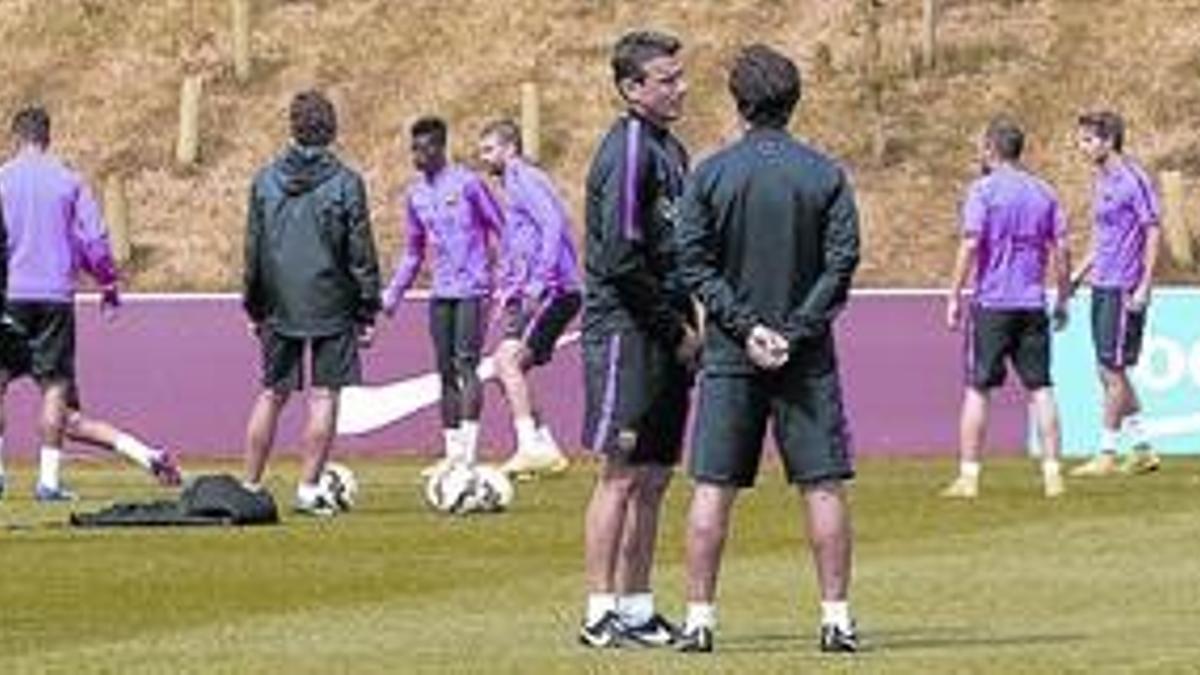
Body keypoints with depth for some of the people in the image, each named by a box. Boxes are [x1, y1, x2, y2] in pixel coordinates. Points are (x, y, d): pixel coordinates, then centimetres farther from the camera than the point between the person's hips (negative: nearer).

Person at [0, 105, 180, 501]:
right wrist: (109, 285, 14)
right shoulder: (69, 182, 4)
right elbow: (94, 239, 2)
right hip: (56, 296, 1)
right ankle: (49, 479, -3)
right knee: (55, 388, 2)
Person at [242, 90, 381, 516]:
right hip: (331, 305, -3)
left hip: (280, 305, 3)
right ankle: (309, 489, -1)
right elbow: (361, 252, -6)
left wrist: (254, 306, 16)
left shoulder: (266, 180, 3)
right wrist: (368, 311, 0)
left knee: (272, 393, 12)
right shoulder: (345, 183, -7)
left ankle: (250, 486, 13)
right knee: (324, 395, 2)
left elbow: (253, 249, 8)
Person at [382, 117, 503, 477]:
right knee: (445, 370, 6)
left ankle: (468, 452, -18)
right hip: (441, 291, 6)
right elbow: (414, 251, 22)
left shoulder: (467, 184, -6)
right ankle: (452, 452, 11)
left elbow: (502, 230, -3)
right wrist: (393, 293, 15)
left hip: (472, 288, -6)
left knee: (465, 363, -14)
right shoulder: (415, 195, 12)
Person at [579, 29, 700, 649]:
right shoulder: (627, 151, -12)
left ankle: (637, 610, 14)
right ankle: (601, 614, -6)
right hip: (625, 331, -9)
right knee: (621, 475, -8)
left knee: (653, 478, 10)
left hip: (664, 337, 9)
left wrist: (687, 324, 9)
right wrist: (677, 329, -13)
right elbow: (621, 258, -19)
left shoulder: (669, 149, 17)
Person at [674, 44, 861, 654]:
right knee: (823, 487, 3)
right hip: (808, 356, 0)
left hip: (730, 354, 0)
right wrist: (796, 331, -7)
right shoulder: (825, 175, -1)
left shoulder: (711, 175, -1)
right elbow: (841, 261, -6)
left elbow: (694, 263, -5)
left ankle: (699, 617, 1)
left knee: (713, 488, 3)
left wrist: (746, 327, -7)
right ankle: (836, 617, 1)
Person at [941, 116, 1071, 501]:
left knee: (977, 389, 2)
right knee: (1040, 388, 6)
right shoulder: (1044, 193, 9)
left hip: (992, 303, -4)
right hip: (1033, 304, 4)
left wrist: (954, 297, -9)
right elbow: (1061, 249, 8)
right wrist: (1062, 300, 15)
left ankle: (968, 476, 1)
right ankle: (1051, 473, 2)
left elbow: (971, 245, -13)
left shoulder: (983, 190, -5)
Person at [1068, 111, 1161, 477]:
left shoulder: (1133, 180, -12)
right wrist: (1079, 275, 21)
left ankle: (1107, 454, 0)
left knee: (1113, 371, -5)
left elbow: (1153, 232, -13)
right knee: (1110, 373, 10)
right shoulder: (1102, 181, 15)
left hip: (1124, 288, -9)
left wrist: (1144, 286, -17)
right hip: (1102, 286, 9)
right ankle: (1142, 450, 18)